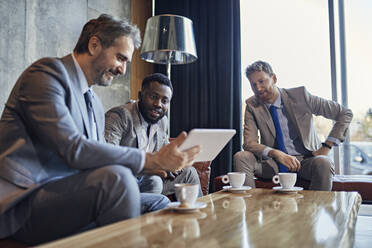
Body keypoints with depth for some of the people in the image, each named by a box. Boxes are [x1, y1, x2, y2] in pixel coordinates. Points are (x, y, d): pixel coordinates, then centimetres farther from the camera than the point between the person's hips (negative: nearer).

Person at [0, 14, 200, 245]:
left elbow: (98, 158, 11)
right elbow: (74, 150, -23)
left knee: (159, 203, 4)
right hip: (25, 201, -8)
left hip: (66, 196, 9)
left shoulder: (95, 103, 17)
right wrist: (153, 160, -22)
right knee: (116, 177, -30)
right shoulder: (47, 72, -10)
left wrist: (159, 160, 0)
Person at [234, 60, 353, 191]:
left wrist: (326, 146, -9)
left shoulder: (299, 95, -6)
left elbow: (345, 114, 0)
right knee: (240, 157, -23)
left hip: (305, 160, -1)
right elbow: (249, 143, -10)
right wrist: (276, 154, -28)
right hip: (273, 163, 1)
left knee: (323, 163, -33)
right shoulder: (252, 105, -1)